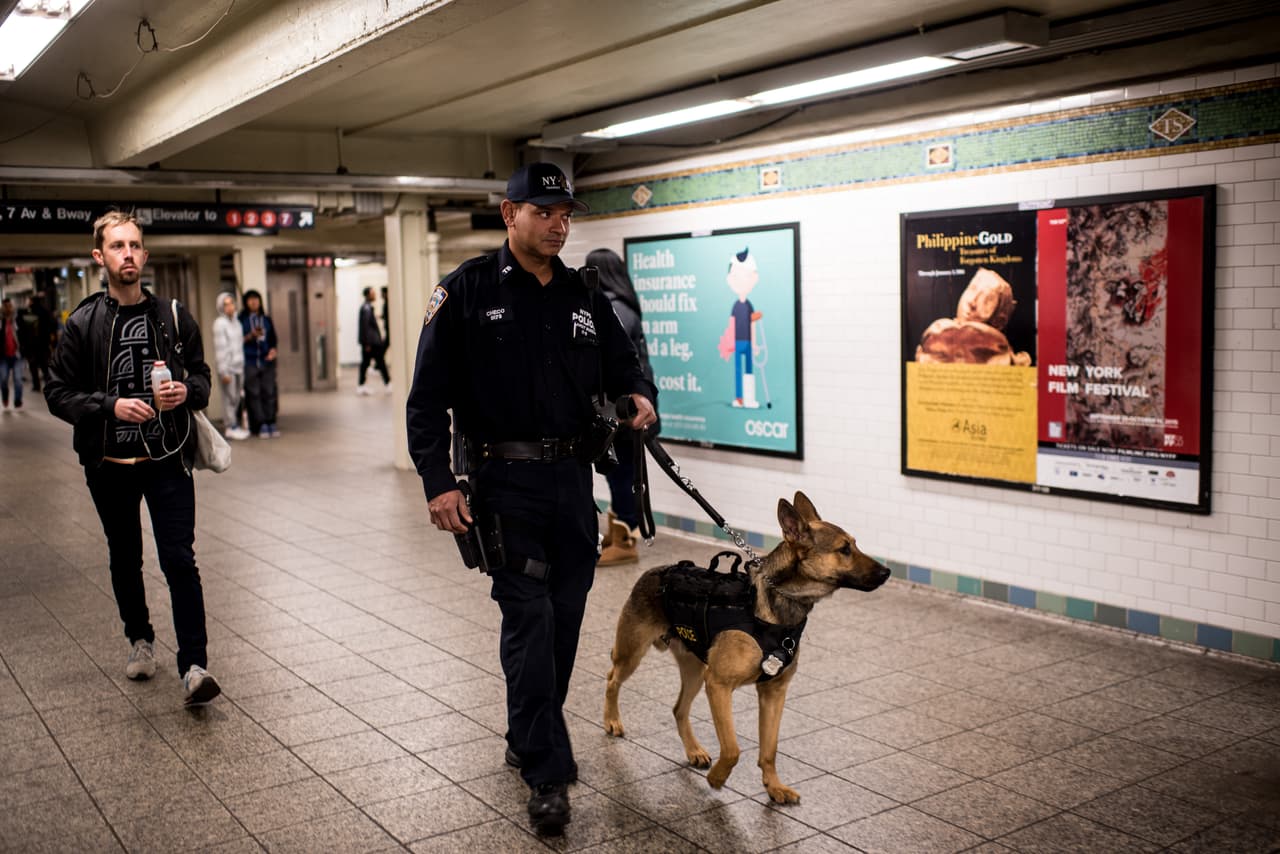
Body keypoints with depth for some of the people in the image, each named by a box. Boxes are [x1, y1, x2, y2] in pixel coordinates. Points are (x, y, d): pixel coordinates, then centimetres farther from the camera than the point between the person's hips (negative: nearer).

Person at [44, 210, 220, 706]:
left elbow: (201, 376, 10)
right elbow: (58, 393, -2)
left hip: (168, 460, -1)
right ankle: (140, 639, 38)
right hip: (110, 464, 1)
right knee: (125, 560, 17)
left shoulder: (173, 317, 1)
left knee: (180, 561, -8)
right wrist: (111, 405, -18)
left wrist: (186, 391, -13)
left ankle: (194, 666, -6)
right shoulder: (82, 324, -3)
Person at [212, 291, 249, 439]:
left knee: (237, 397, 10)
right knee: (230, 398, -4)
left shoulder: (236, 321, 14)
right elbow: (220, 349, -13)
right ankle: (230, 427, 2)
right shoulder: (220, 323, -10)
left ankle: (235, 425, 19)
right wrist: (223, 371, -15)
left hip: (239, 366, 7)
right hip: (227, 367, -7)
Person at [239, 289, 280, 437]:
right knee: (253, 394, -5)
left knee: (269, 393, 0)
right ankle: (261, 426, -4)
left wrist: (273, 350, -1)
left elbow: (273, 339, 18)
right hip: (249, 363, -3)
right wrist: (250, 336, -15)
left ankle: (270, 424, 5)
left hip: (267, 361, 3)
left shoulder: (266, 320, 15)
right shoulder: (241, 320, 3)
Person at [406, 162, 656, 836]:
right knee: (528, 616, -8)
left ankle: (530, 739, 31)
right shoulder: (469, 289, -5)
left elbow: (622, 363, 19)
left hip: (571, 477, 6)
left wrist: (639, 396, -5)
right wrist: (438, 482, -15)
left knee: (565, 614, 12)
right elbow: (427, 395, -7)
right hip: (502, 479, -5)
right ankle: (547, 774, 1)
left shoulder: (584, 296, 10)